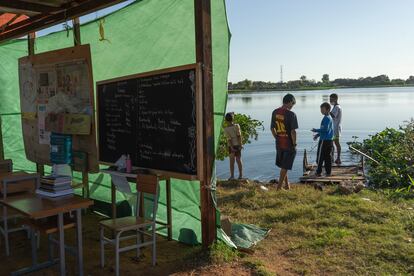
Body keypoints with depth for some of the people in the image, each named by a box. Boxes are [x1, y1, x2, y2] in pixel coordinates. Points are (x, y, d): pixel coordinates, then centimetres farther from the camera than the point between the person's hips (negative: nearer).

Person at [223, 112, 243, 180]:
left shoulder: (226, 129, -13)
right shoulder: (237, 126, -9)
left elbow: (229, 139, -15)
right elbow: (239, 136, -11)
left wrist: (232, 147, -14)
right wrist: (240, 145, -9)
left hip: (231, 146, -2)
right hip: (238, 144, 2)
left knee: (232, 160, 5)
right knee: (238, 160, 11)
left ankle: (232, 175, 2)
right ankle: (240, 175, 13)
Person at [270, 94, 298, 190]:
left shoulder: (275, 112, 2)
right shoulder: (291, 114, -18)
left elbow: (272, 128, 8)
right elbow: (293, 132, -20)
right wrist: (294, 144, -8)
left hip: (279, 144, 6)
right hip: (289, 144, -6)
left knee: (283, 166, 20)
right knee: (285, 167, 5)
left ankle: (287, 185, 31)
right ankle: (279, 187, 10)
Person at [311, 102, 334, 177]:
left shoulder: (326, 118, -15)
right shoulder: (330, 118, 15)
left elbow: (325, 129, -24)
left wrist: (316, 130, -13)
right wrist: (318, 134, 20)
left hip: (324, 140, -9)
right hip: (330, 140, 9)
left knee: (320, 157, -1)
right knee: (328, 156, 10)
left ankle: (318, 172, 4)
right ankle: (328, 172, 12)